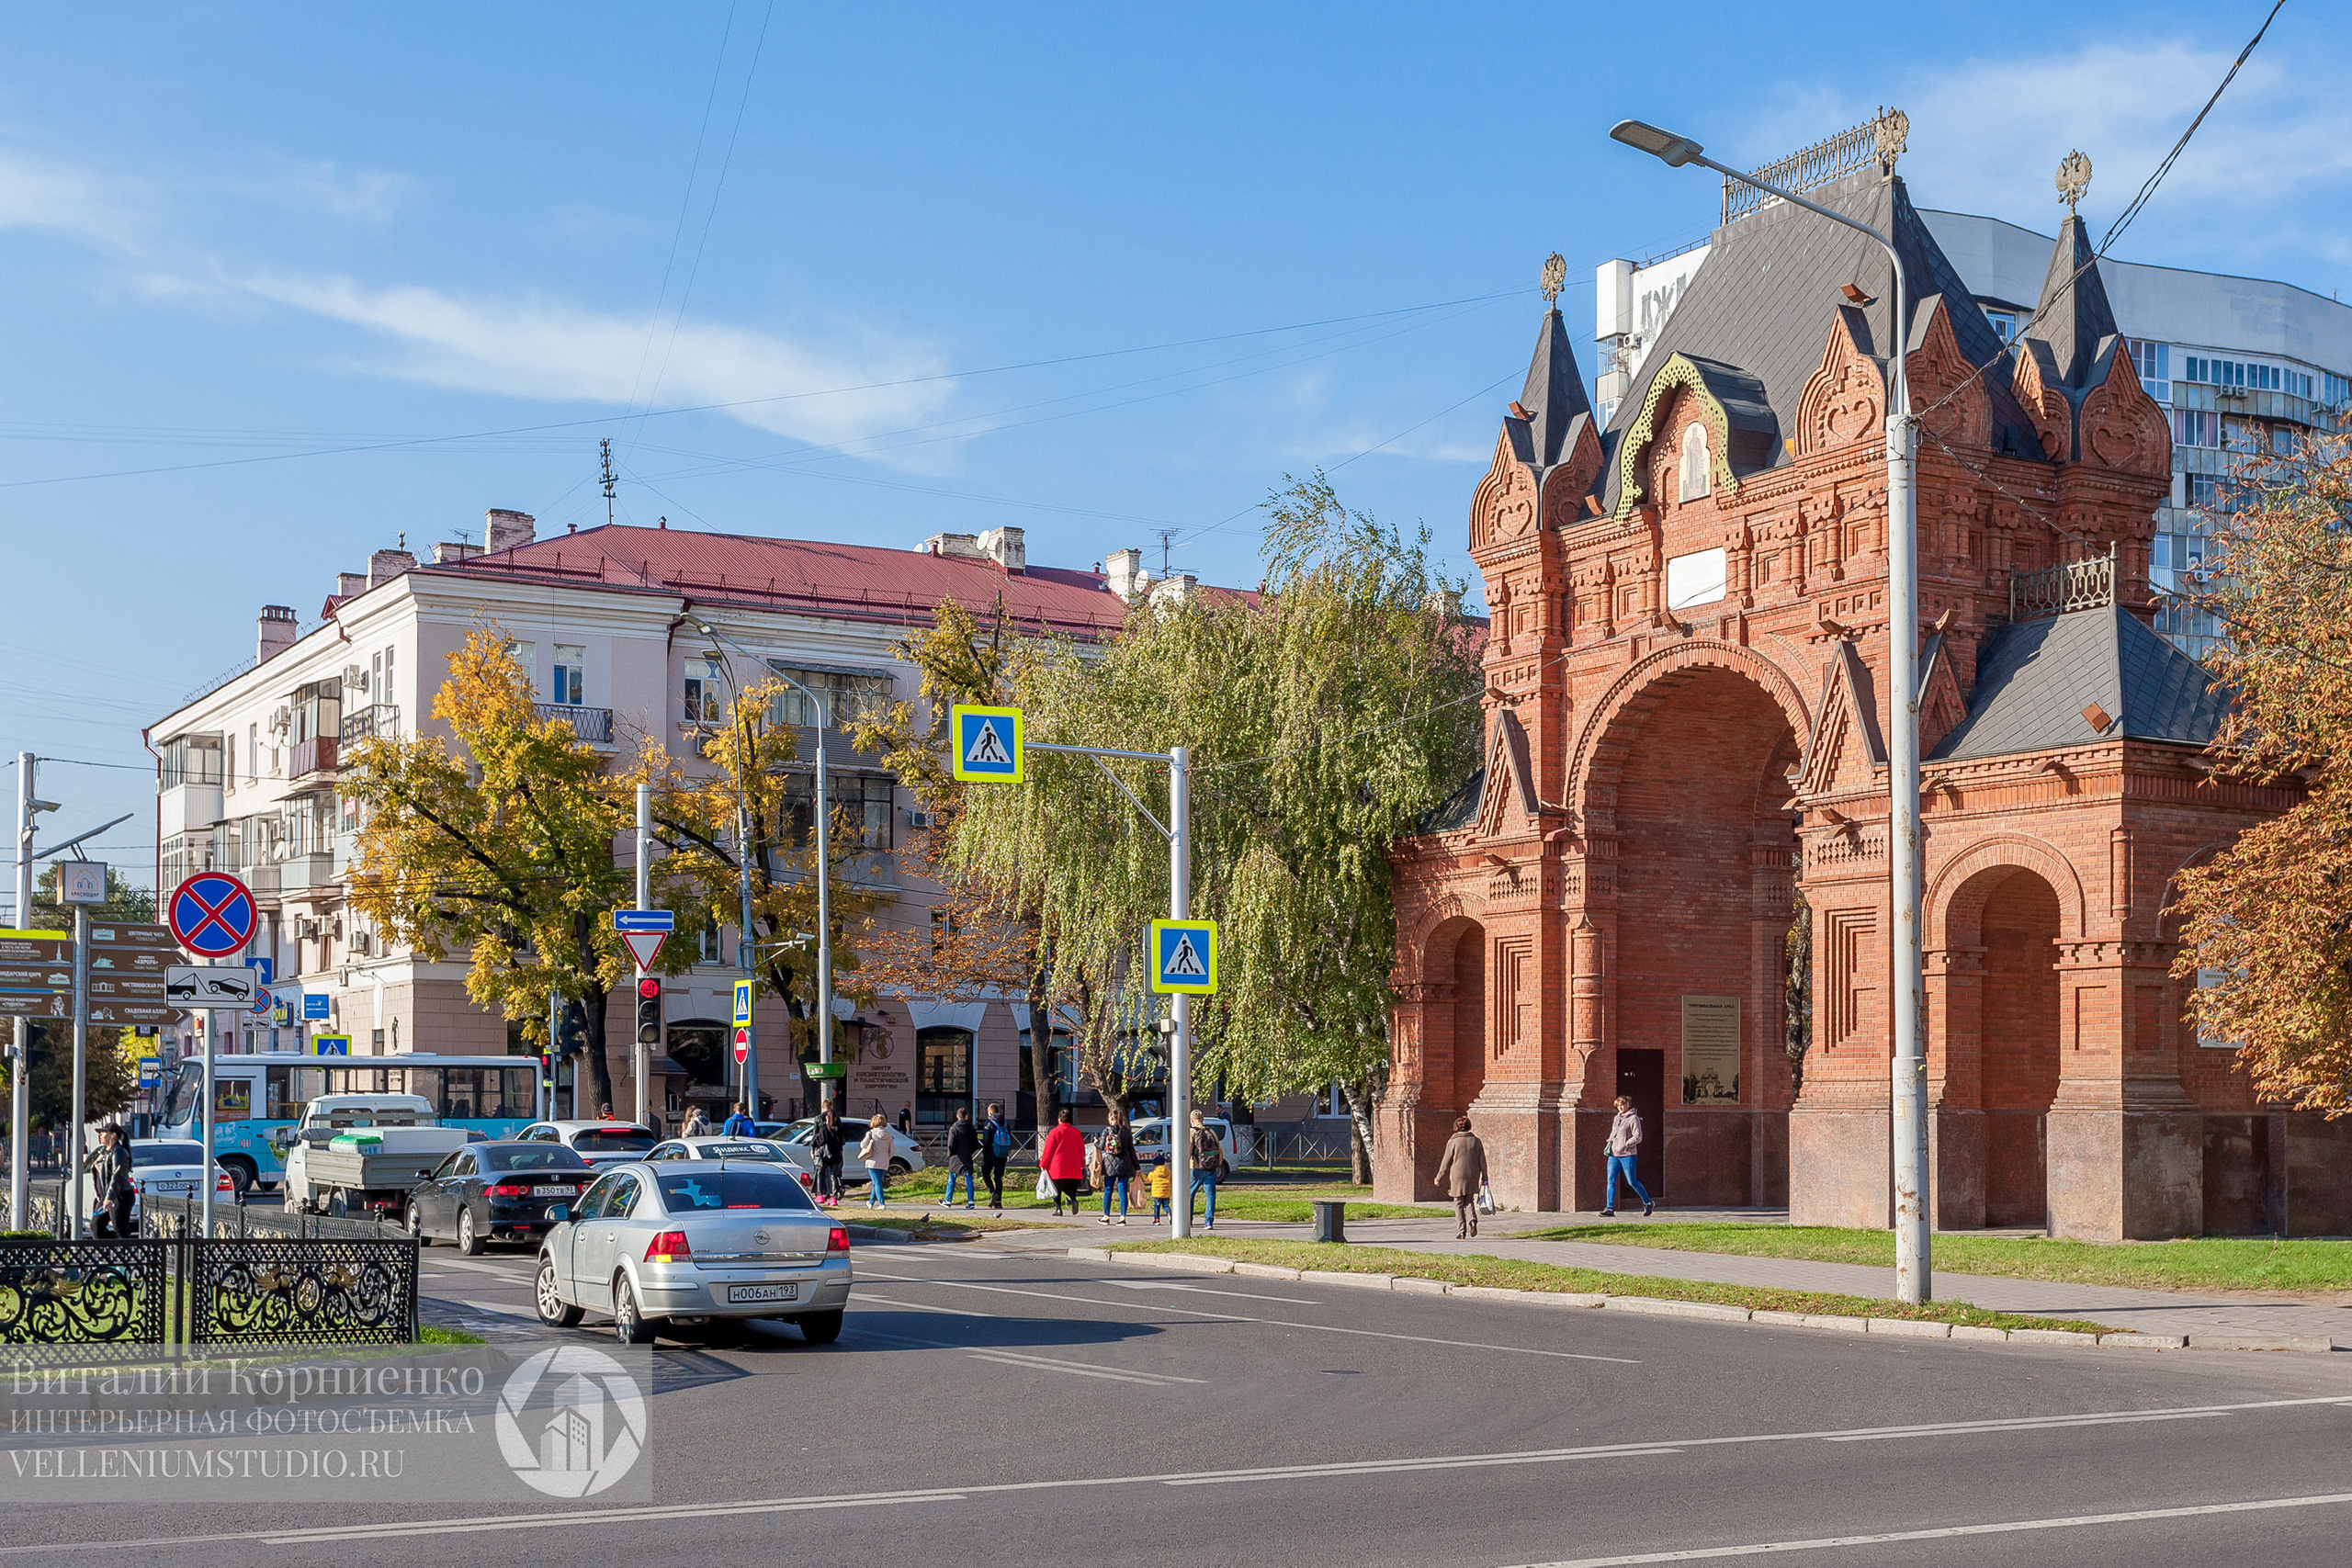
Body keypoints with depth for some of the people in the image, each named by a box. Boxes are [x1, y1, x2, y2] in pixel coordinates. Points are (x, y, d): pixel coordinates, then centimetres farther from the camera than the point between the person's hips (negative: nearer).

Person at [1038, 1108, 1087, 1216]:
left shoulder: (1054, 1132, -5)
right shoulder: (1077, 1132, 8)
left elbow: (1048, 1150, -3)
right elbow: (1082, 1150, 14)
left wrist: (1043, 1164, 5)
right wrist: (1082, 1164, 23)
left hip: (1057, 1167, -3)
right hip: (1073, 1169, 3)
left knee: (1057, 1189, 6)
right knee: (1070, 1187, 7)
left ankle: (1058, 1208, 1)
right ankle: (1073, 1199, -22)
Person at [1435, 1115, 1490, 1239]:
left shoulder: (1453, 1142, -7)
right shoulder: (1476, 1141, 3)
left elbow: (1446, 1162, -4)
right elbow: (1482, 1161, 5)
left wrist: (1439, 1178, 5)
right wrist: (1484, 1178, 12)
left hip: (1458, 1177, -3)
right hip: (1473, 1177, 3)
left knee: (1459, 1204, 5)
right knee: (1469, 1201, 17)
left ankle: (1461, 1231, 2)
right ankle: (1472, 1220, -9)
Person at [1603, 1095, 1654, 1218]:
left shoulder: (1633, 1118, -7)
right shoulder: (1617, 1118, 15)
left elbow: (1638, 1137, -12)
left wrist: (1624, 1145, -16)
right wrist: (1610, 1142, 9)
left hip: (1627, 1155, -7)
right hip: (1614, 1154, 7)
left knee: (1632, 1182, -1)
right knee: (1611, 1181, -3)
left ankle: (1648, 1203, 17)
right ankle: (1609, 1208, -3)